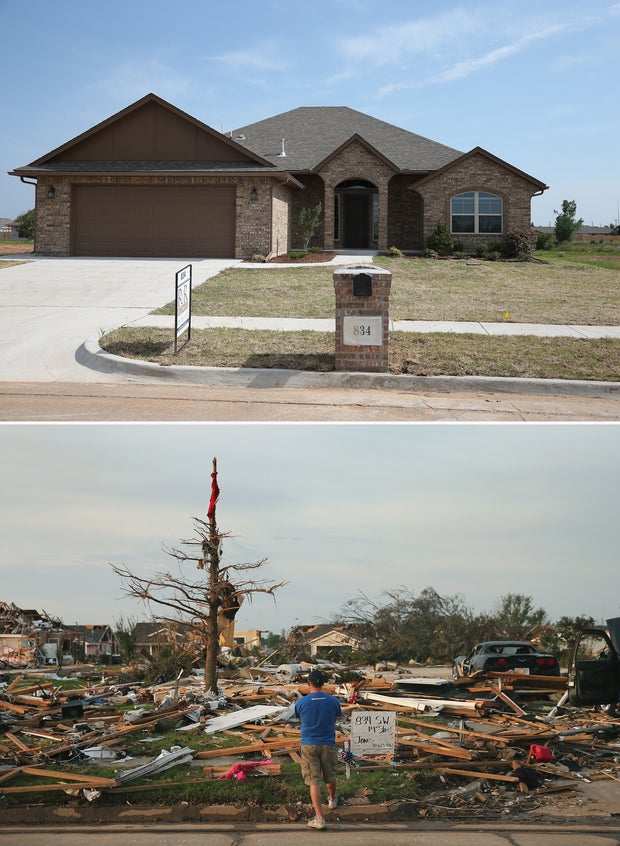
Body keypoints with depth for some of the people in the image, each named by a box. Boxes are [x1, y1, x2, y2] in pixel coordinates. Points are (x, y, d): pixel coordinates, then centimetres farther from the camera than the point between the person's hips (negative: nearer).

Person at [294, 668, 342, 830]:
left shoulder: (301, 703, -11)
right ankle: (332, 799, 51)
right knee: (330, 776, 24)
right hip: (328, 744, 2)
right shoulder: (333, 701, -8)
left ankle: (319, 818, -8)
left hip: (309, 745, -2)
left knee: (314, 781, -2)